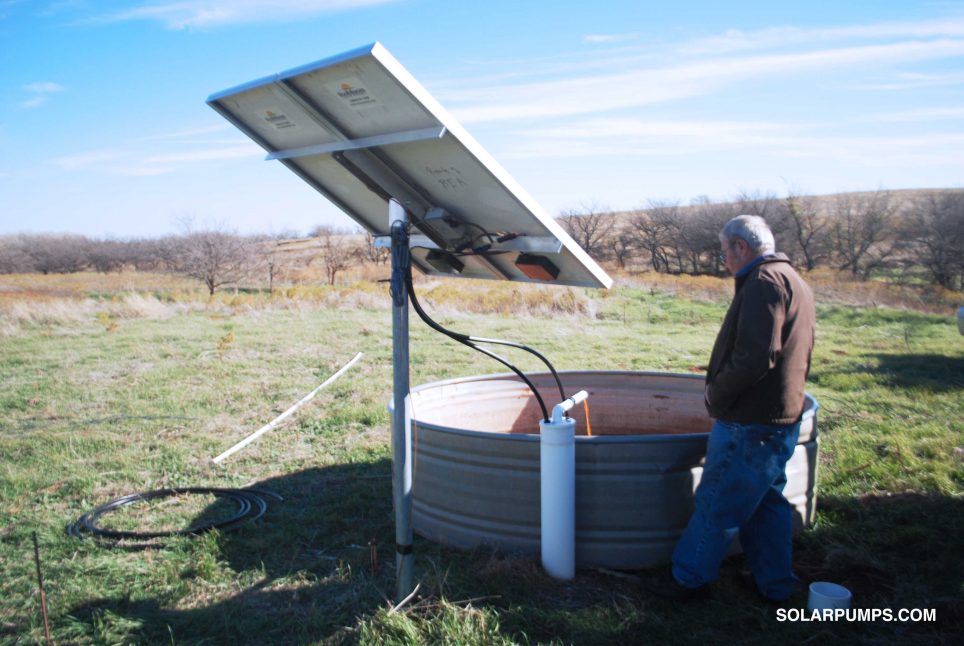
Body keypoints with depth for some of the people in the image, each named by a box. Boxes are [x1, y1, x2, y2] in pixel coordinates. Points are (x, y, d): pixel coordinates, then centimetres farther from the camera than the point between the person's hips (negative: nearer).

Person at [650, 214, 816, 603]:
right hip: (782, 419, 10)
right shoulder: (794, 281, 15)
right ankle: (775, 585, 30)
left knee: (716, 504, 3)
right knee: (767, 501, 20)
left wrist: (717, 395, -14)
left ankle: (688, 578, 17)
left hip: (750, 424, -10)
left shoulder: (764, 282, -18)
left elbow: (755, 357, -27)